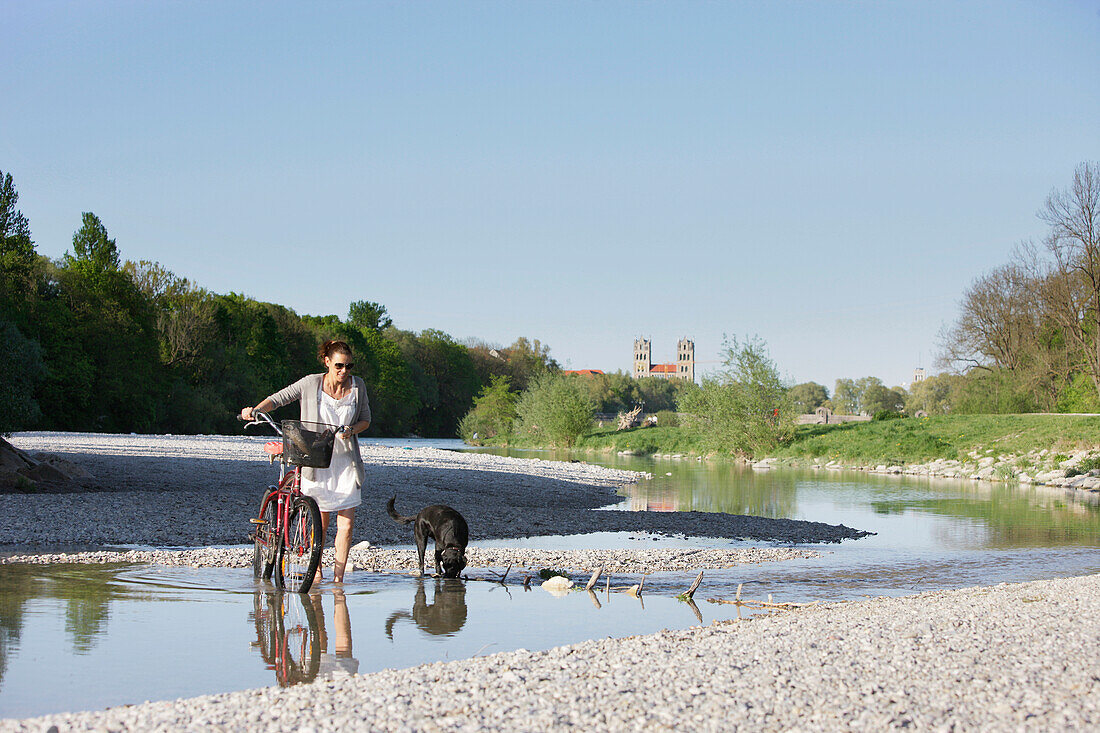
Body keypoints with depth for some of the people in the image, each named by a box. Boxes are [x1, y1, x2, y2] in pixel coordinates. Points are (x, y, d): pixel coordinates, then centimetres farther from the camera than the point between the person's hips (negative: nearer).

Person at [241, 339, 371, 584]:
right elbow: (279, 398, -3)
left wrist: (352, 430, -11)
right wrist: (255, 410, -20)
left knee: (346, 523, -4)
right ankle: (316, 570, 23)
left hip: (347, 462, 2)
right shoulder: (311, 384, -4)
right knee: (321, 521, 3)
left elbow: (366, 418, 10)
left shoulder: (357, 387, 2)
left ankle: (338, 577, 6)